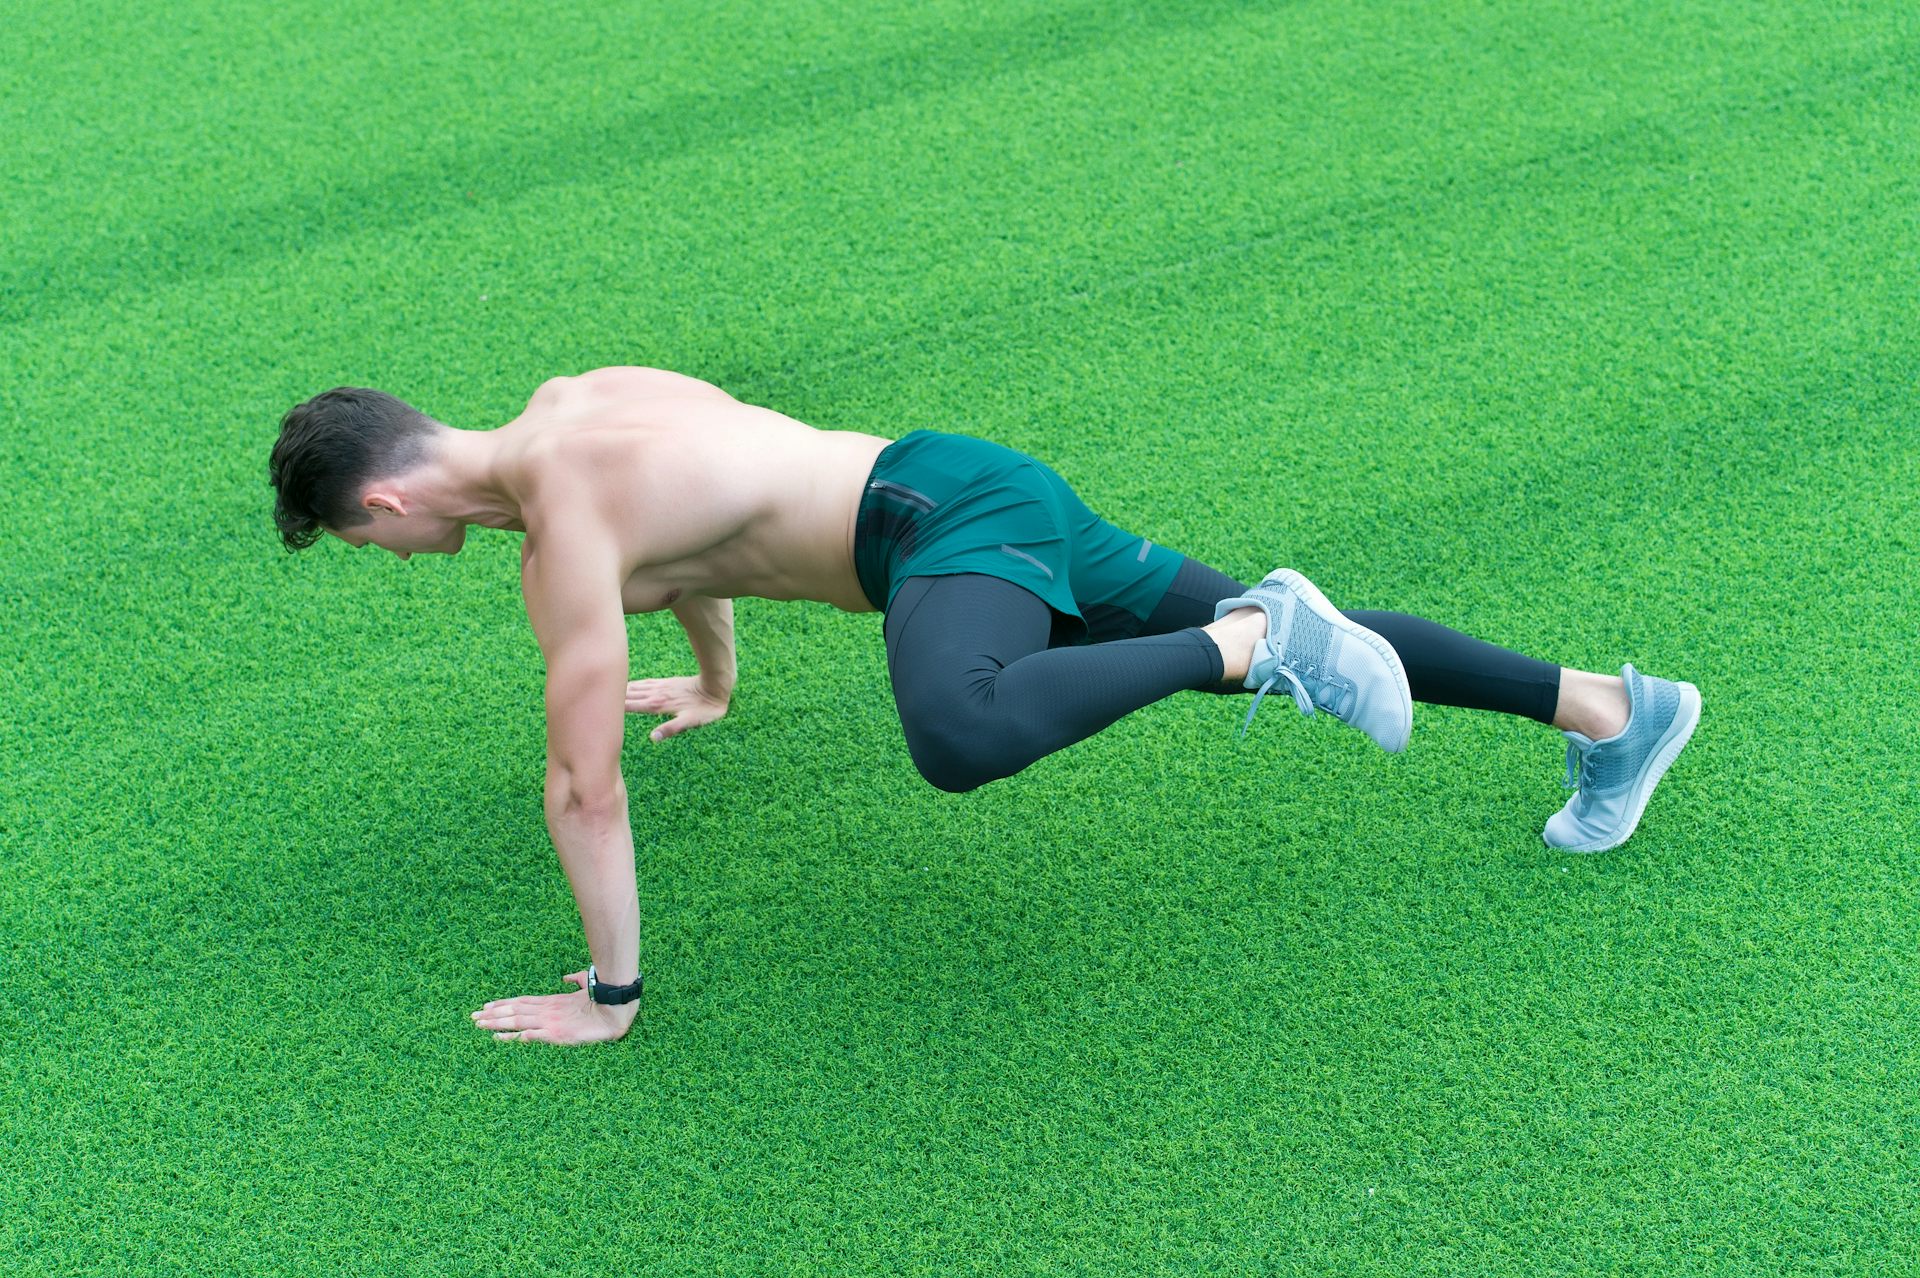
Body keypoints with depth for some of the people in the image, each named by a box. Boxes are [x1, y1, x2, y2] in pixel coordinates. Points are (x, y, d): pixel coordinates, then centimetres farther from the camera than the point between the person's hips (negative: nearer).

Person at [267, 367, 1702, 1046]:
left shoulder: (560, 546, -16)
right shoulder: (563, 403, 13)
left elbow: (587, 787, -19)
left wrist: (610, 996, -11)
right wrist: (713, 680, 47)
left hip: (947, 524, -9)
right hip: (984, 490, 10)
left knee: (960, 742, -39)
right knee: (1286, 641, 12)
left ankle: (1259, 635, -21)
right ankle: (1610, 706, 18)